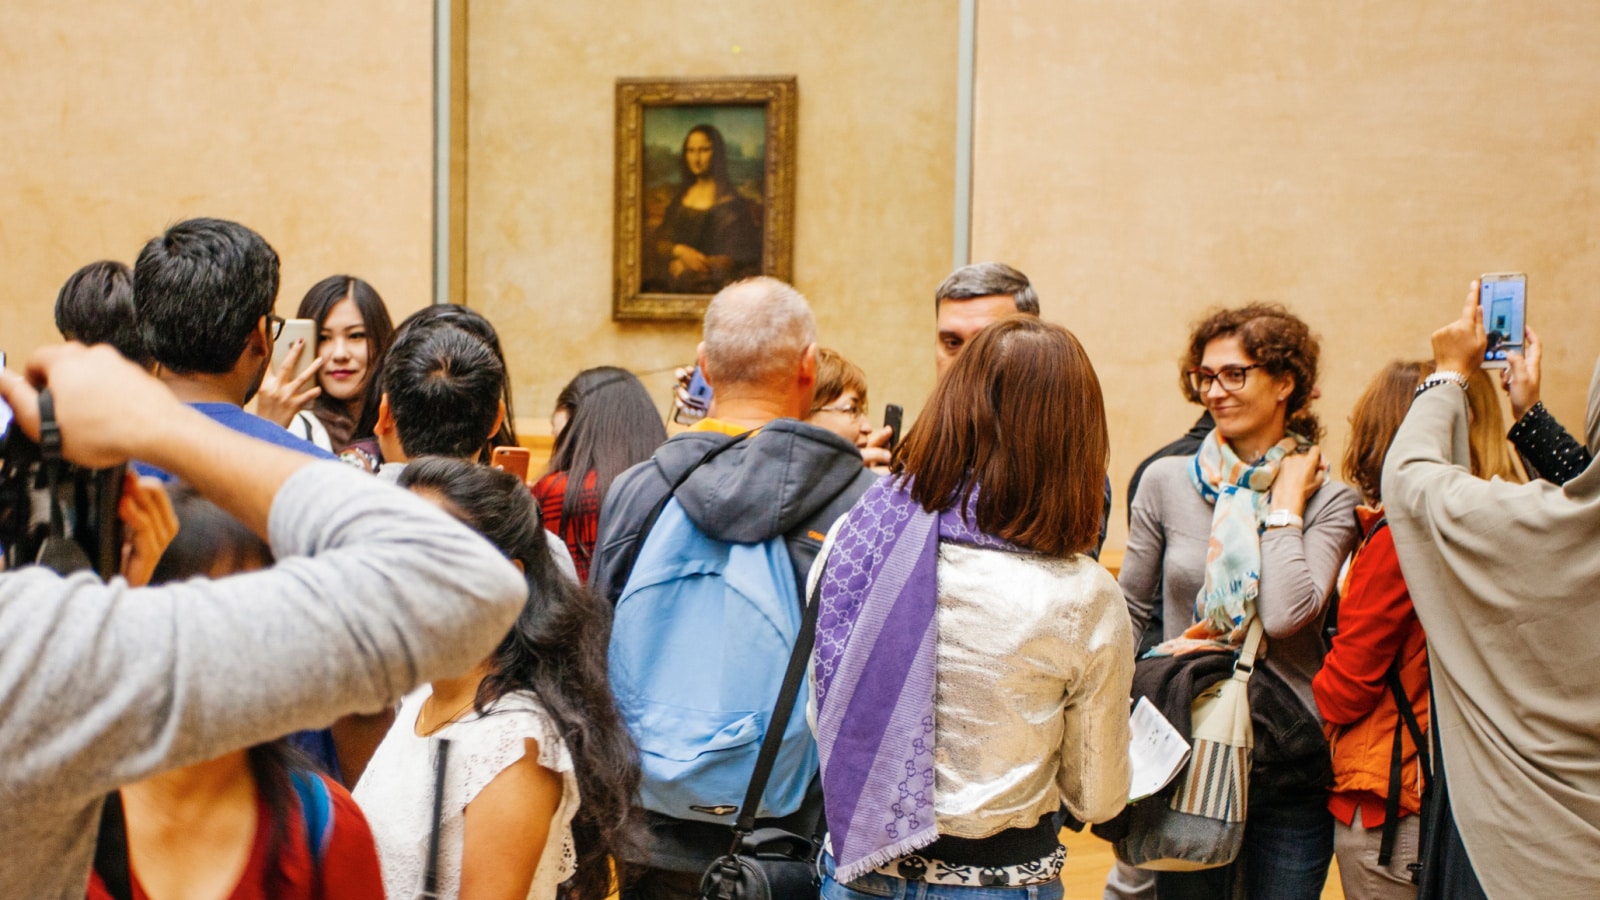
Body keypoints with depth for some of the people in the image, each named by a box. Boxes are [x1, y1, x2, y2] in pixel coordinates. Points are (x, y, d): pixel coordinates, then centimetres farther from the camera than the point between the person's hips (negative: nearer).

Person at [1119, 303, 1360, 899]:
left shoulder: (1328, 501, -4)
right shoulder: (1167, 481, 0)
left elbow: (1286, 615, -20)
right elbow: (1130, 609, 7)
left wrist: (1286, 504, -11)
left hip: (1289, 760, -1)